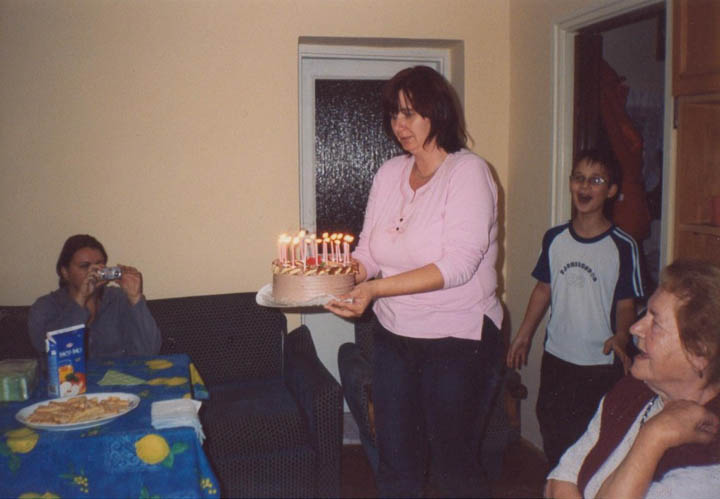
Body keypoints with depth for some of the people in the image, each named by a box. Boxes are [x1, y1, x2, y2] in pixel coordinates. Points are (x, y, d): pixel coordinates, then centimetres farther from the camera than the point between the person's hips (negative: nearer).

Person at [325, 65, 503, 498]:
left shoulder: (468, 171, -12)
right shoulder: (389, 173, 7)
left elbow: (457, 264, -22)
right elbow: (368, 253, 5)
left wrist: (377, 289, -30)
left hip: (456, 339, -5)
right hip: (393, 336, 6)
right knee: (395, 462, 15)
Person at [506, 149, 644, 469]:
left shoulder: (622, 246, -10)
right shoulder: (554, 239, 2)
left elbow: (626, 303, -8)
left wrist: (620, 337, -27)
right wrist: (523, 336, 10)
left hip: (600, 364, -4)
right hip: (556, 358, 4)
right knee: (552, 434, 14)